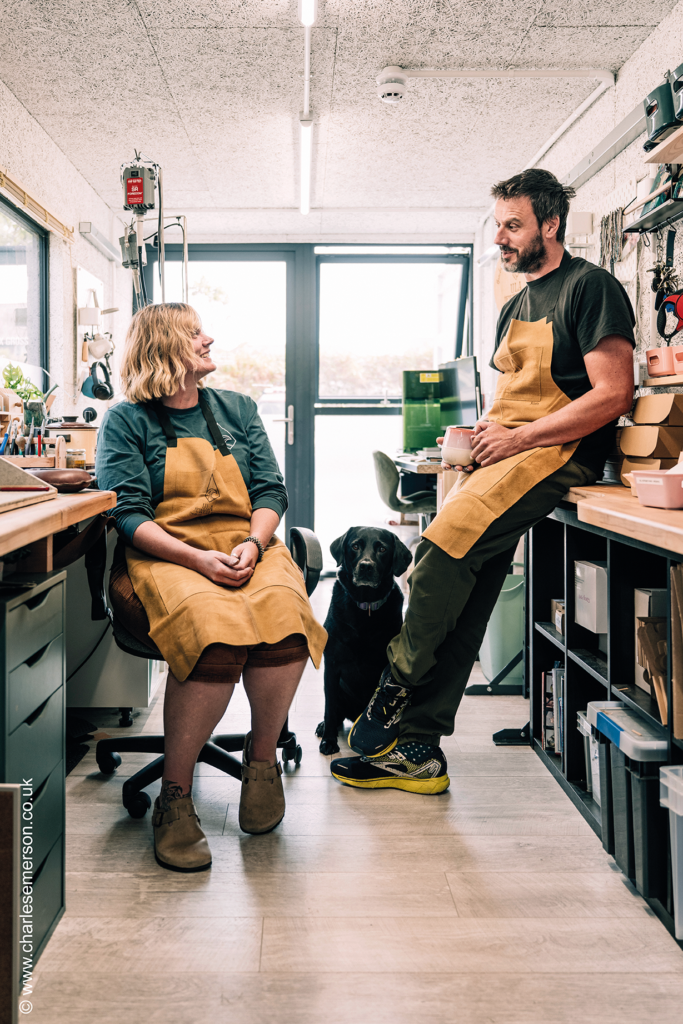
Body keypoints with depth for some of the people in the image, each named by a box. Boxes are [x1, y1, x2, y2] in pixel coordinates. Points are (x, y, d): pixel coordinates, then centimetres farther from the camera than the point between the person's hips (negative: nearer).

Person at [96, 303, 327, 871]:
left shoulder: (237, 408, 21)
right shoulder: (127, 421, 8)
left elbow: (271, 490, 13)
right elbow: (128, 511, -3)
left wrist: (252, 545, -8)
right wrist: (197, 558, -18)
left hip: (247, 550, 3)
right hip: (163, 558, -3)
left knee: (283, 611, -32)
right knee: (217, 627, -36)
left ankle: (262, 757, -8)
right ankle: (175, 797, -20)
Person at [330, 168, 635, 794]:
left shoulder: (591, 286, -3)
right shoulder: (517, 306, 23)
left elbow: (613, 395, -12)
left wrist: (518, 438, -14)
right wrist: (486, 431, 6)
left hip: (560, 454, -7)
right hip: (507, 454, 8)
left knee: (450, 538, -27)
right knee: (462, 580, -7)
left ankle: (397, 686, -9)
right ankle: (416, 747, -4)